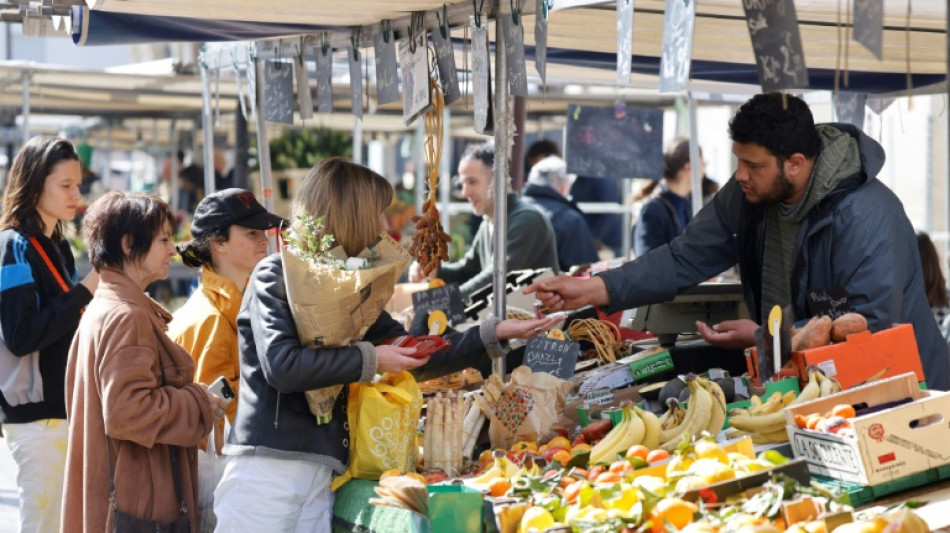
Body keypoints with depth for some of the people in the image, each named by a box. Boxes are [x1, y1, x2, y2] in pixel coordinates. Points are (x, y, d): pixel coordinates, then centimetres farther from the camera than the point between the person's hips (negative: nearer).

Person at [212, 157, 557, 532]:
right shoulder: (276, 276, -5)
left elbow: (412, 360, 19)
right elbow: (281, 365, -20)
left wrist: (497, 333, 17)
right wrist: (370, 359, -15)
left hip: (320, 477, 7)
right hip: (265, 472, -7)